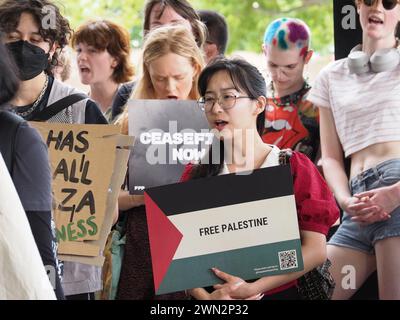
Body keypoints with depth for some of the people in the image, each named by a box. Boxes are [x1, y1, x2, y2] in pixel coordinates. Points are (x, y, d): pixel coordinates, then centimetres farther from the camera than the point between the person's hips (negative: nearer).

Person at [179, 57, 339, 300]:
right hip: (213, 292, 0)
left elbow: (316, 250, -3)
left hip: (281, 293, 0)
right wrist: (204, 295, -13)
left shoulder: (294, 168, 4)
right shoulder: (195, 173, 11)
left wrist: (253, 288, -12)